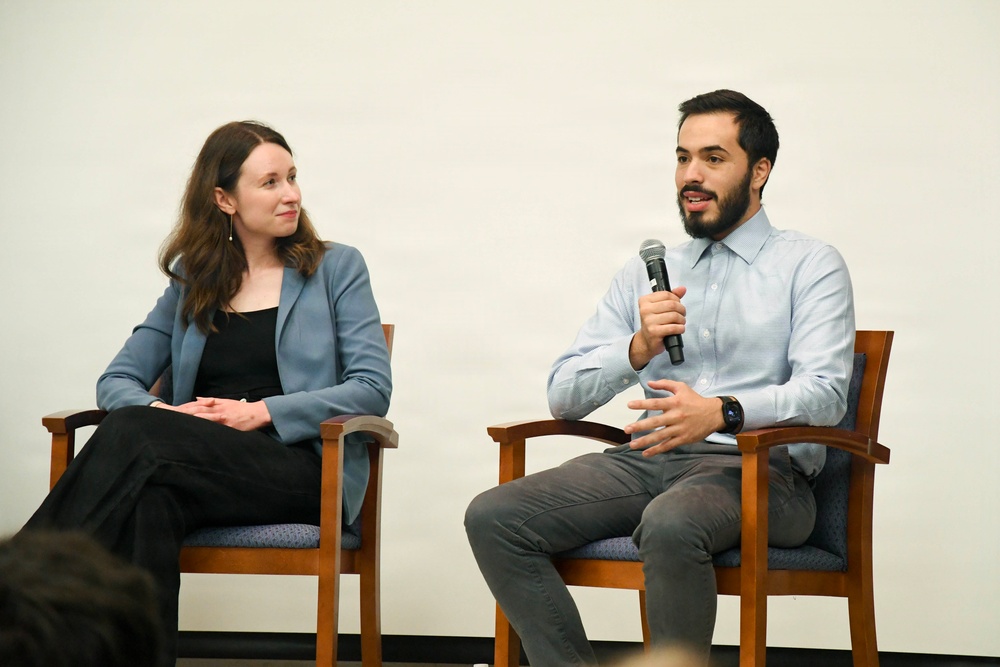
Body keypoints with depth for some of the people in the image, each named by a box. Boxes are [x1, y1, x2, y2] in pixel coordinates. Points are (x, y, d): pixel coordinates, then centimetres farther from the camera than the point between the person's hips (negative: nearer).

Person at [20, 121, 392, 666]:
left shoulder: (336, 268, 11)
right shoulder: (191, 280, 20)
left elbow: (373, 388, 1)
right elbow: (117, 379, 17)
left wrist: (263, 412, -10)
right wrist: (161, 412, -8)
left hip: (301, 467, -3)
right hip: (203, 461, 3)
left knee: (132, 436, -30)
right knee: (152, 503, -37)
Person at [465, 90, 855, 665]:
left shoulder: (810, 266, 8)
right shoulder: (646, 272, 21)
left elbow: (823, 393, -9)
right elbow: (564, 396, 14)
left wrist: (722, 412, -27)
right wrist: (638, 349, -6)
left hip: (758, 471, -5)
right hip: (645, 461, 5)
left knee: (671, 525, -39)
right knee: (494, 518, -18)